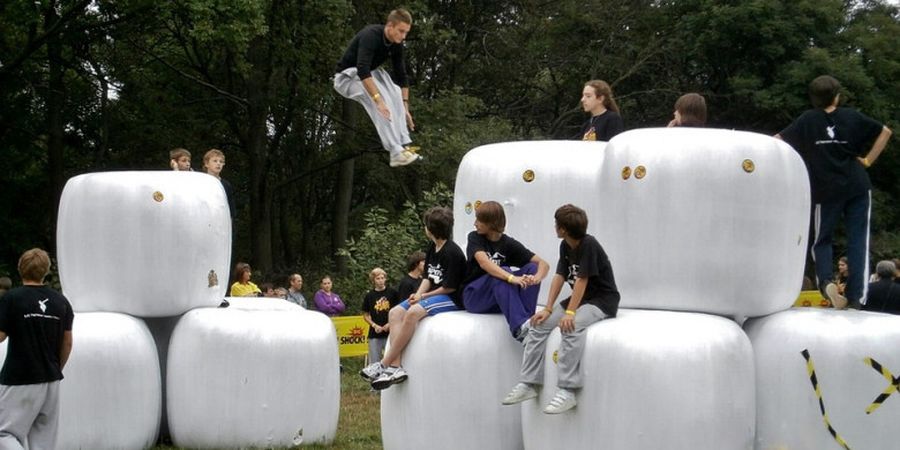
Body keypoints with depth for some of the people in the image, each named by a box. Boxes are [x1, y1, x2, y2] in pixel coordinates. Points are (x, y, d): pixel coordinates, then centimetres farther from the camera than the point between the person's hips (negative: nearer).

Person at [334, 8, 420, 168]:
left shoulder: (396, 44, -6)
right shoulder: (370, 35, -31)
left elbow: (401, 77, 2)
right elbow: (362, 71, -43)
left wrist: (405, 108, -4)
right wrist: (379, 100, -49)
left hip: (369, 75, 8)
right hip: (347, 76, -8)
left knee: (395, 94, -16)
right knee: (380, 97, -32)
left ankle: (403, 144, -18)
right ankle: (396, 152, -35)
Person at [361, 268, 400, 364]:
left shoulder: (392, 293, 0)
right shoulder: (369, 296, 5)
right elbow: (365, 315, 9)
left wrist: (391, 323, -9)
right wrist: (374, 325, -6)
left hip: (390, 332, -1)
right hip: (375, 334, 1)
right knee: (374, 362, 6)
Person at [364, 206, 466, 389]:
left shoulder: (452, 252, -15)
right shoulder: (432, 248, 13)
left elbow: (450, 287, -16)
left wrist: (424, 296, -10)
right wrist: (419, 294, -5)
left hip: (451, 299, -10)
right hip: (433, 296, 10)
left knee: (413, 312, -32)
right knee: (395, 312, -9)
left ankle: (384, 364, -27)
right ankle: (396, 367, -24)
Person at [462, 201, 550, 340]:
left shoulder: (509, 244, 1)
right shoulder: (475, 238, -5)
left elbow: (544, 264, -10)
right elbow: (484, 263, -27)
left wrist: (537, 278, -36)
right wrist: (512, 278, -44)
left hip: (501, 299, 3)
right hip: (474, 296, -3)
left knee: (532, 269, -17)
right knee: (502, 274, -32)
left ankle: (528, 320, -31)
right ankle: (519, 326, -47)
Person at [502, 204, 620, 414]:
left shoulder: (589, 245, -19)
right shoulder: (565, 246, 5)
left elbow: (582, 280, -24)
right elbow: (559, 277, 2)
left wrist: (569, 313, -29)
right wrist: (548, 309, -7)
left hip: (603, 300, -9)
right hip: (580, 299, 9)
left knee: (571, 326, -35)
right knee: (538, 324, -6)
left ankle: (567, 391, -35)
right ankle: (528, 384, -6)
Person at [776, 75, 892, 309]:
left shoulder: (807, 120, 2)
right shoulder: (852, 117, 5)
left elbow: (778, 141, 1)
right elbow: (885, 132, 10)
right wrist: (868, 160, 10)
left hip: (826, 190, 0)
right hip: (857, 187, 0)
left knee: (822, 240, 12)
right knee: (858, 241, 2)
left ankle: (826, 281, -15)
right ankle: (855, 297, -8)